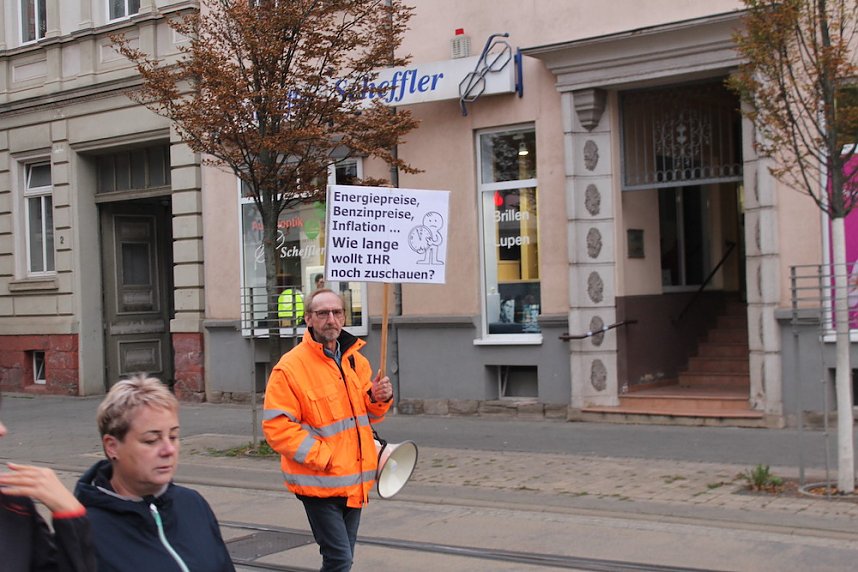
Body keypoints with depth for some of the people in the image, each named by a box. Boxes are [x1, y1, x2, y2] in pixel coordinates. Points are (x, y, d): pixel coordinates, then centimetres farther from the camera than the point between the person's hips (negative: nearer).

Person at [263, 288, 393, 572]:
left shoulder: (357, 361, 8)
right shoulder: (290, 367, -14)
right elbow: (276, 427, -17)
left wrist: (379, 398, -5)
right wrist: (322, 457, -20)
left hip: (354, 481, 7)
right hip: (319, 482, -7)